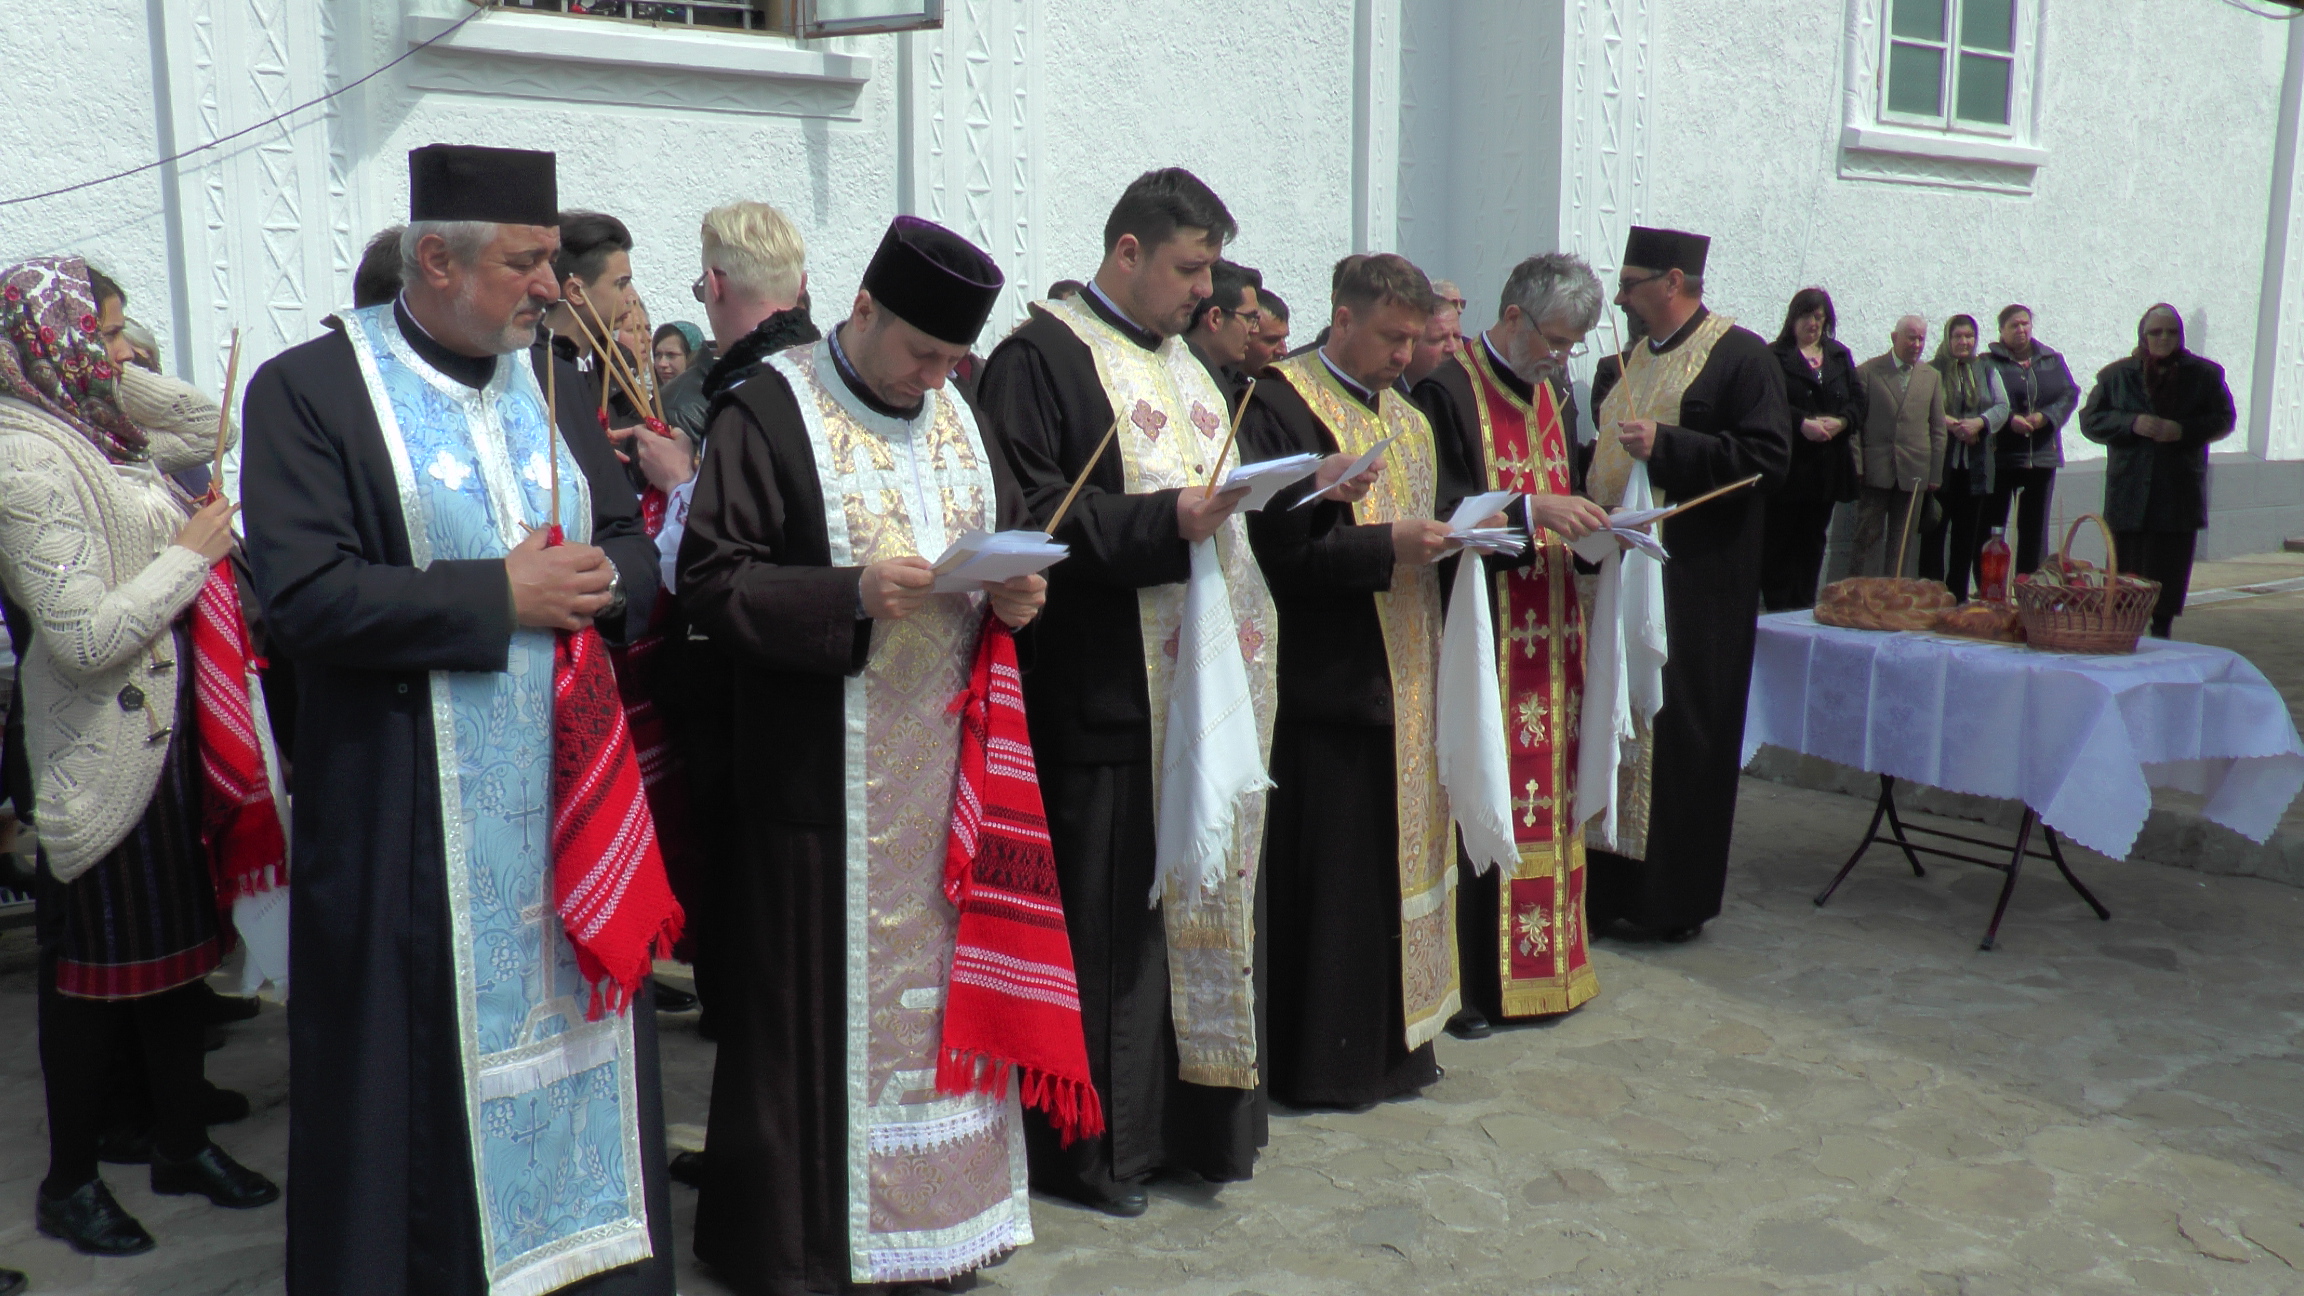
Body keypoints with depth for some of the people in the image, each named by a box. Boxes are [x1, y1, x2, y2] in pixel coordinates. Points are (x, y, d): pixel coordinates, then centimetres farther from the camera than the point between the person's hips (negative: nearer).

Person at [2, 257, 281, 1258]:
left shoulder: (98, 434, 6)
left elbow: (206, 427, 21)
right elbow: (83, 637, -25)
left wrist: (120, 379, 7)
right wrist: (189, 555, -16)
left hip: (164, 726, 9)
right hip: (100, 747, -9)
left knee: (180, 937, 16)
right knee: (96, 960, 4)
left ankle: (181, 1141, 31)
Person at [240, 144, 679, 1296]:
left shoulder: (553, 384, 12)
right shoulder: (307, 390, -7)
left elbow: (631, 544, 14)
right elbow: (305, 596, -17)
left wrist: (602, 582, -9)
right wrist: (502, 595, -17)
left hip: (572, 783, 6)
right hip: (413, 807, -5)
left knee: (578, 1024, 12)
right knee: (429, 1064, 4)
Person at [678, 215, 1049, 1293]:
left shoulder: (955, 414, 13)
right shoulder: (768, 412, -7)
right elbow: (713, 577, -13)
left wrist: (1016, 591, -3)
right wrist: (849, 594, -24)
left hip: (947, 762, 6)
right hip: (824, 774, -6)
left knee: (939, 980, 13)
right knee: (825, 995, 1)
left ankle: (940, 1200, 27)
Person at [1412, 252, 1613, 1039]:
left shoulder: (1553, 395, 16)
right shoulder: (1449, 390, -9)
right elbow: (1435, 509, -18)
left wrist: (1590, 525, 2)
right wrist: (1531, 512, -25)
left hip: (1548, 634, 8)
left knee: (1545, 790, 10)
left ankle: (1537, 961, 20)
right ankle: (1462, 979, 4)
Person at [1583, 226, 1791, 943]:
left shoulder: (1742, 357, -7)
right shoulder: (1639, 357, 18)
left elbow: (1769, 456, -16)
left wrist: (1665, 446, -21)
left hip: (1695, 585, -8)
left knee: (1676, 735, -2)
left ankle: (1672, 897, 9)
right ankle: (1610, 883, 17)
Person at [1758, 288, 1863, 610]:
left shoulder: (1840, 356, 17)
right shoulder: (1774, 355, 1)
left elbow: (1857, 399, 10)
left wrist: (1840, 422, -9)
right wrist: (1802, 423, -21)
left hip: (1828, 463, 5)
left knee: (1813, 537, 8)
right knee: (1778, 537, -4)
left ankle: (1804, 605, 12)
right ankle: (1776, 607, 1)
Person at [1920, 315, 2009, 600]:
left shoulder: (1987, 371, 13)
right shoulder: (1931, 371, 1)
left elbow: (2002, 406, 5)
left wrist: (1979, 422, -14)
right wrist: (1947, 422, -22)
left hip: (1975, 466, 4)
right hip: (1939, 464, -4)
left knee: (1967, 534, 6)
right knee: (1934, 531, -3)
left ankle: (1958, 596, 11)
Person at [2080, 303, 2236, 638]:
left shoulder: (2204, 374, 7)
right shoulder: (2116, 375, 6)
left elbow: (2223, 420, 5)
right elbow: (2090, 420, 2)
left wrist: (2184, 430, -13)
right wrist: (2132, 423, -14)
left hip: (2181, 494, 1)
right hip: (2129, 494, -1)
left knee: (2171, 571, 4)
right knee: (2125, 569, -1)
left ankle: (2161, 632, 14)